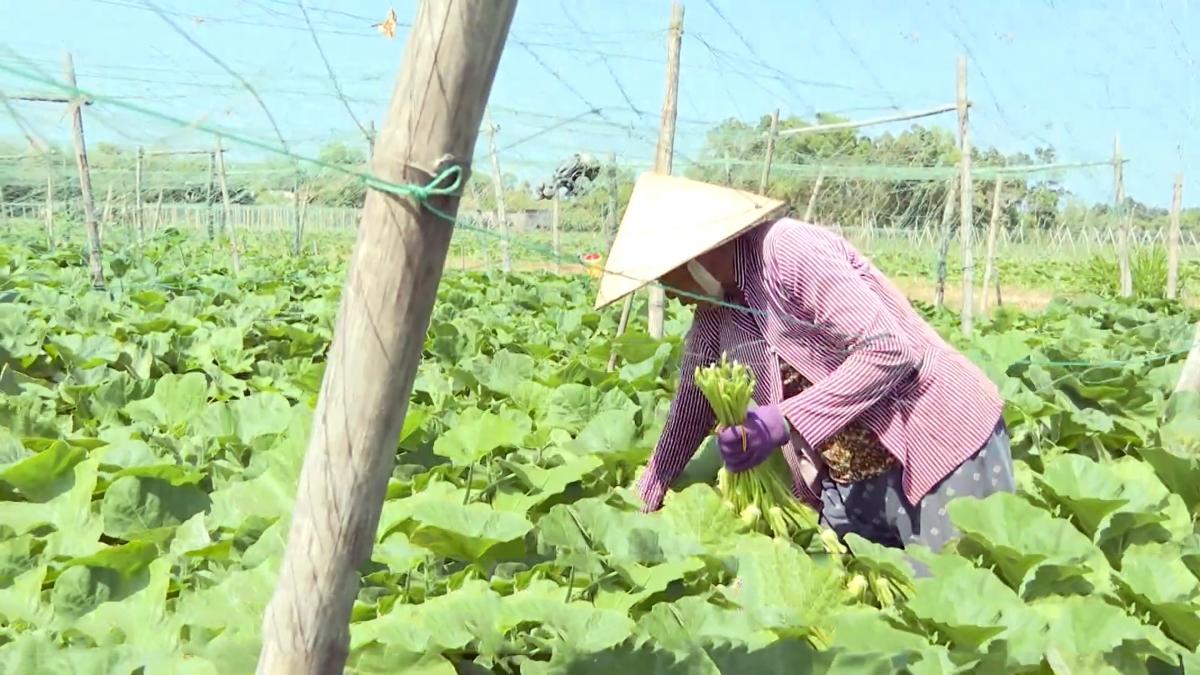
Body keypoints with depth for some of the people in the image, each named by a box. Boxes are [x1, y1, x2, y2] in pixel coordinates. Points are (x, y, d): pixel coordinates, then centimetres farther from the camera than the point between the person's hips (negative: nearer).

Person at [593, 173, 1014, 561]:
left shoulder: (789, 252, -20)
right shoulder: (713, 311, 6)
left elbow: (890, 351, -25)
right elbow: (690, 411, 17)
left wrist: (782, 422, -28)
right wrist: (643, 508, 19)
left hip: (942, 447, -8)